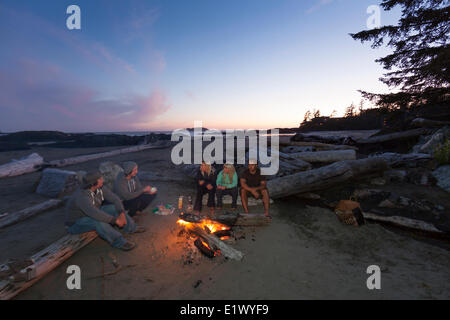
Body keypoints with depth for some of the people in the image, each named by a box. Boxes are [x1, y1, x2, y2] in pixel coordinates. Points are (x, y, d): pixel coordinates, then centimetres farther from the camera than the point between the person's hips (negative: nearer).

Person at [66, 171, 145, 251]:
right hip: (76, 223, -8)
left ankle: (132, 228, 3)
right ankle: (120, 242, -29)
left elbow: (115, 199, -11)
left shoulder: (100, 188, -14)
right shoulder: (82, 197, -37)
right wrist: (116, 220, -38)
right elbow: (96, 214, -46)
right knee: (98, 220, -36)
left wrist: (122, 214, -26)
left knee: (114, 208, -5)